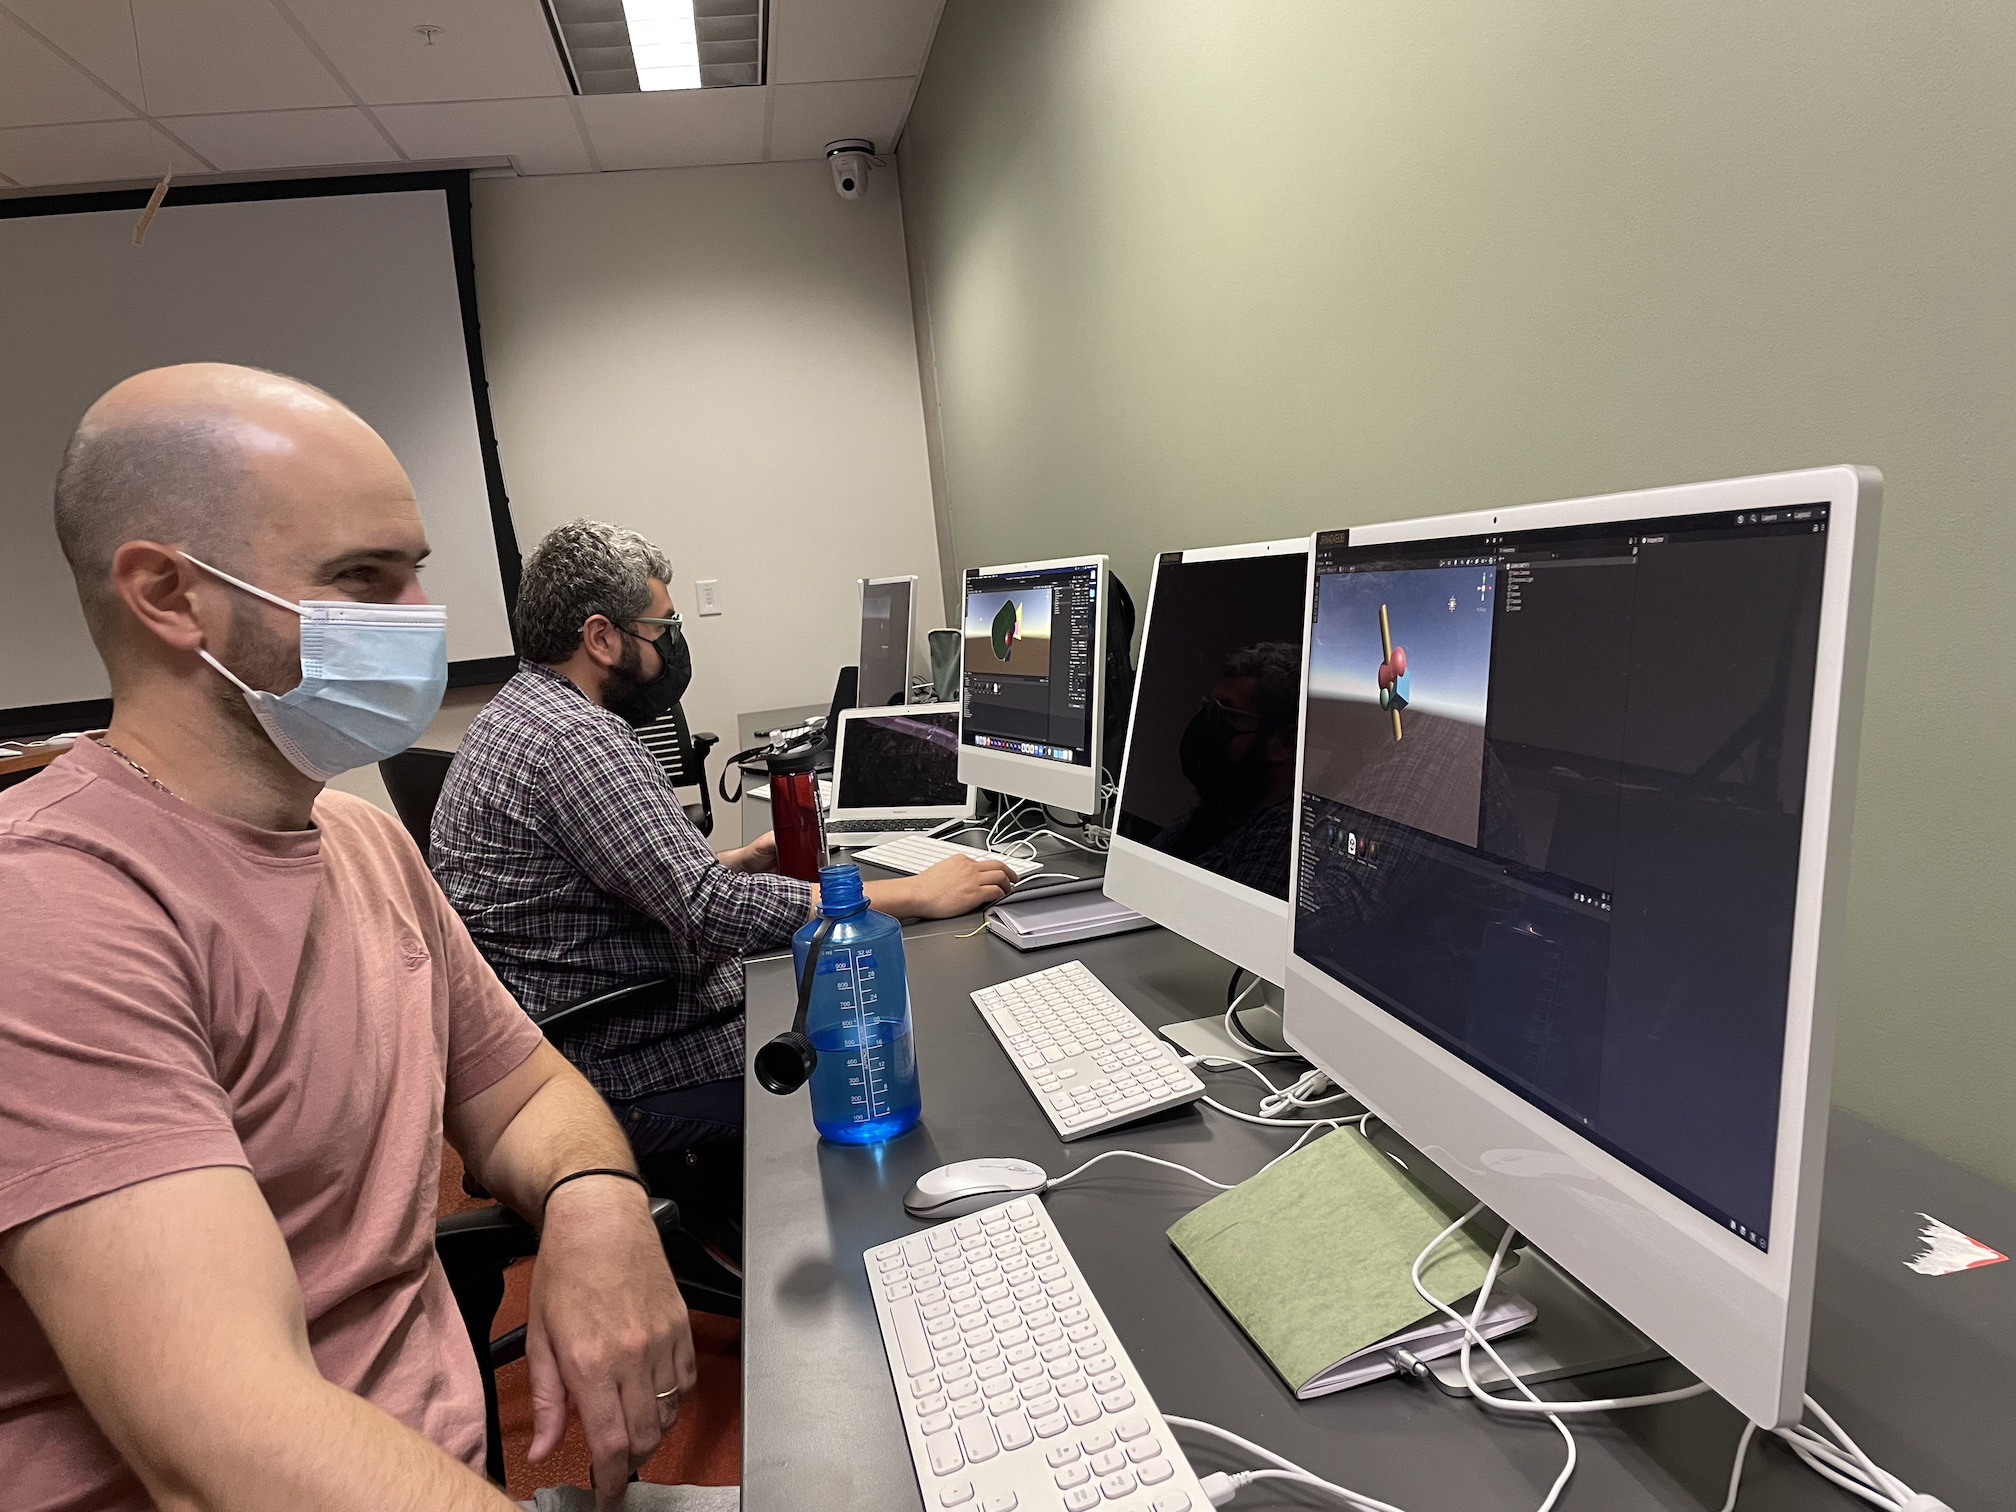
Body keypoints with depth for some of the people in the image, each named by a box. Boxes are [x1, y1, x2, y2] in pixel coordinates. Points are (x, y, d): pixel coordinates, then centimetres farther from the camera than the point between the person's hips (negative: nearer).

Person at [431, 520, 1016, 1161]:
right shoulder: (574, 740, -25)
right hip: (621, 1072, -10)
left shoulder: (521, 711, 10)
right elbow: (713, 912, -31)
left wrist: (741, 861, 7)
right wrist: (918, 895, -25)